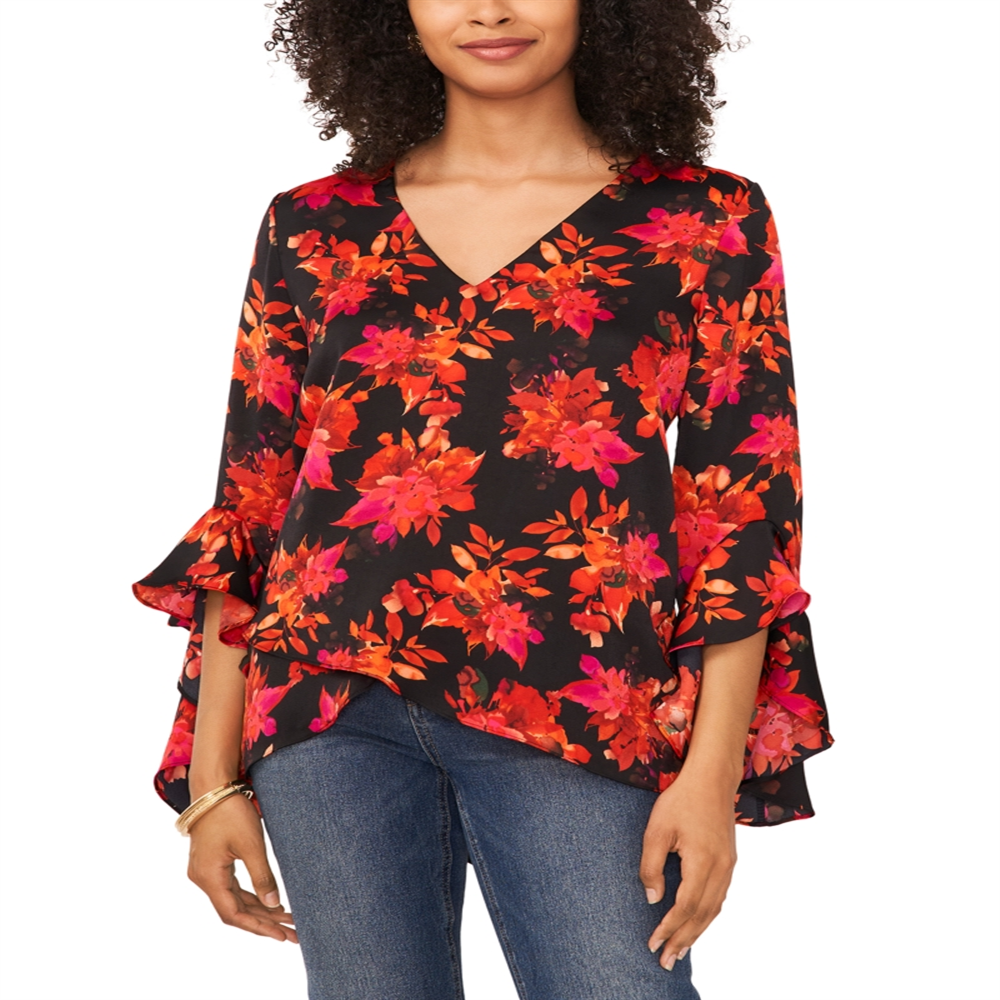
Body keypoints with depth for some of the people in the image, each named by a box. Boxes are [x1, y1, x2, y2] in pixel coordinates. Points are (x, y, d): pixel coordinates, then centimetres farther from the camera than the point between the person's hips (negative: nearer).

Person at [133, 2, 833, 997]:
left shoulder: (705, 222, 4)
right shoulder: (312, 229, 9)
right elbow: (246, 512, 10)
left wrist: (712, 774, -7)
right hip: (333, 716, 2)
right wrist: (213, 778, 6)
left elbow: (745, 518, 1)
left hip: (572, 720, -2)